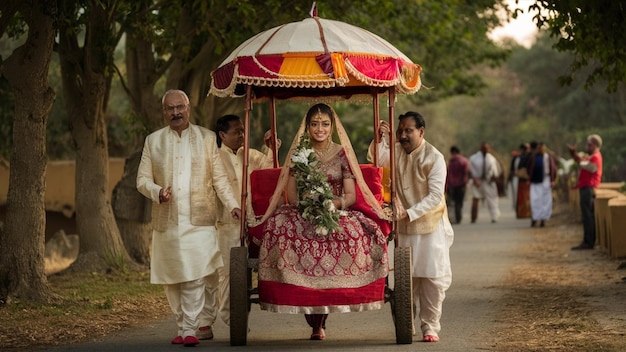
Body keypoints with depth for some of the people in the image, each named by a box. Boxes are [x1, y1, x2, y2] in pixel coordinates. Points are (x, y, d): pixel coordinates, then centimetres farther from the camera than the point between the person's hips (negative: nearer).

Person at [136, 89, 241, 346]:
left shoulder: (206, 138, 8)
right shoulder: (153, 141, 10)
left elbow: (219, 177, 9)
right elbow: (142, 179, 8)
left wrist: (231, 204, -3)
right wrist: (157, 192, -12)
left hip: (199, 220, -2)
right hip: (167, 222, 2)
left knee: (195, 277, -13)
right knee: (173, 279, 4)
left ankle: (189, 330, -9)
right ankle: (183, 325, 16)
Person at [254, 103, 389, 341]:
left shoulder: (342, 153, 10)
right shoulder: (298, 153, 11)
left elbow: (351, 195, 5)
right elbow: (291, 196, 6)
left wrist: (335, 203, -15)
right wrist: (308, 203, -13)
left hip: (337, 215, 0)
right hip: (302, 215, 0)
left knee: (355, 234, -34)